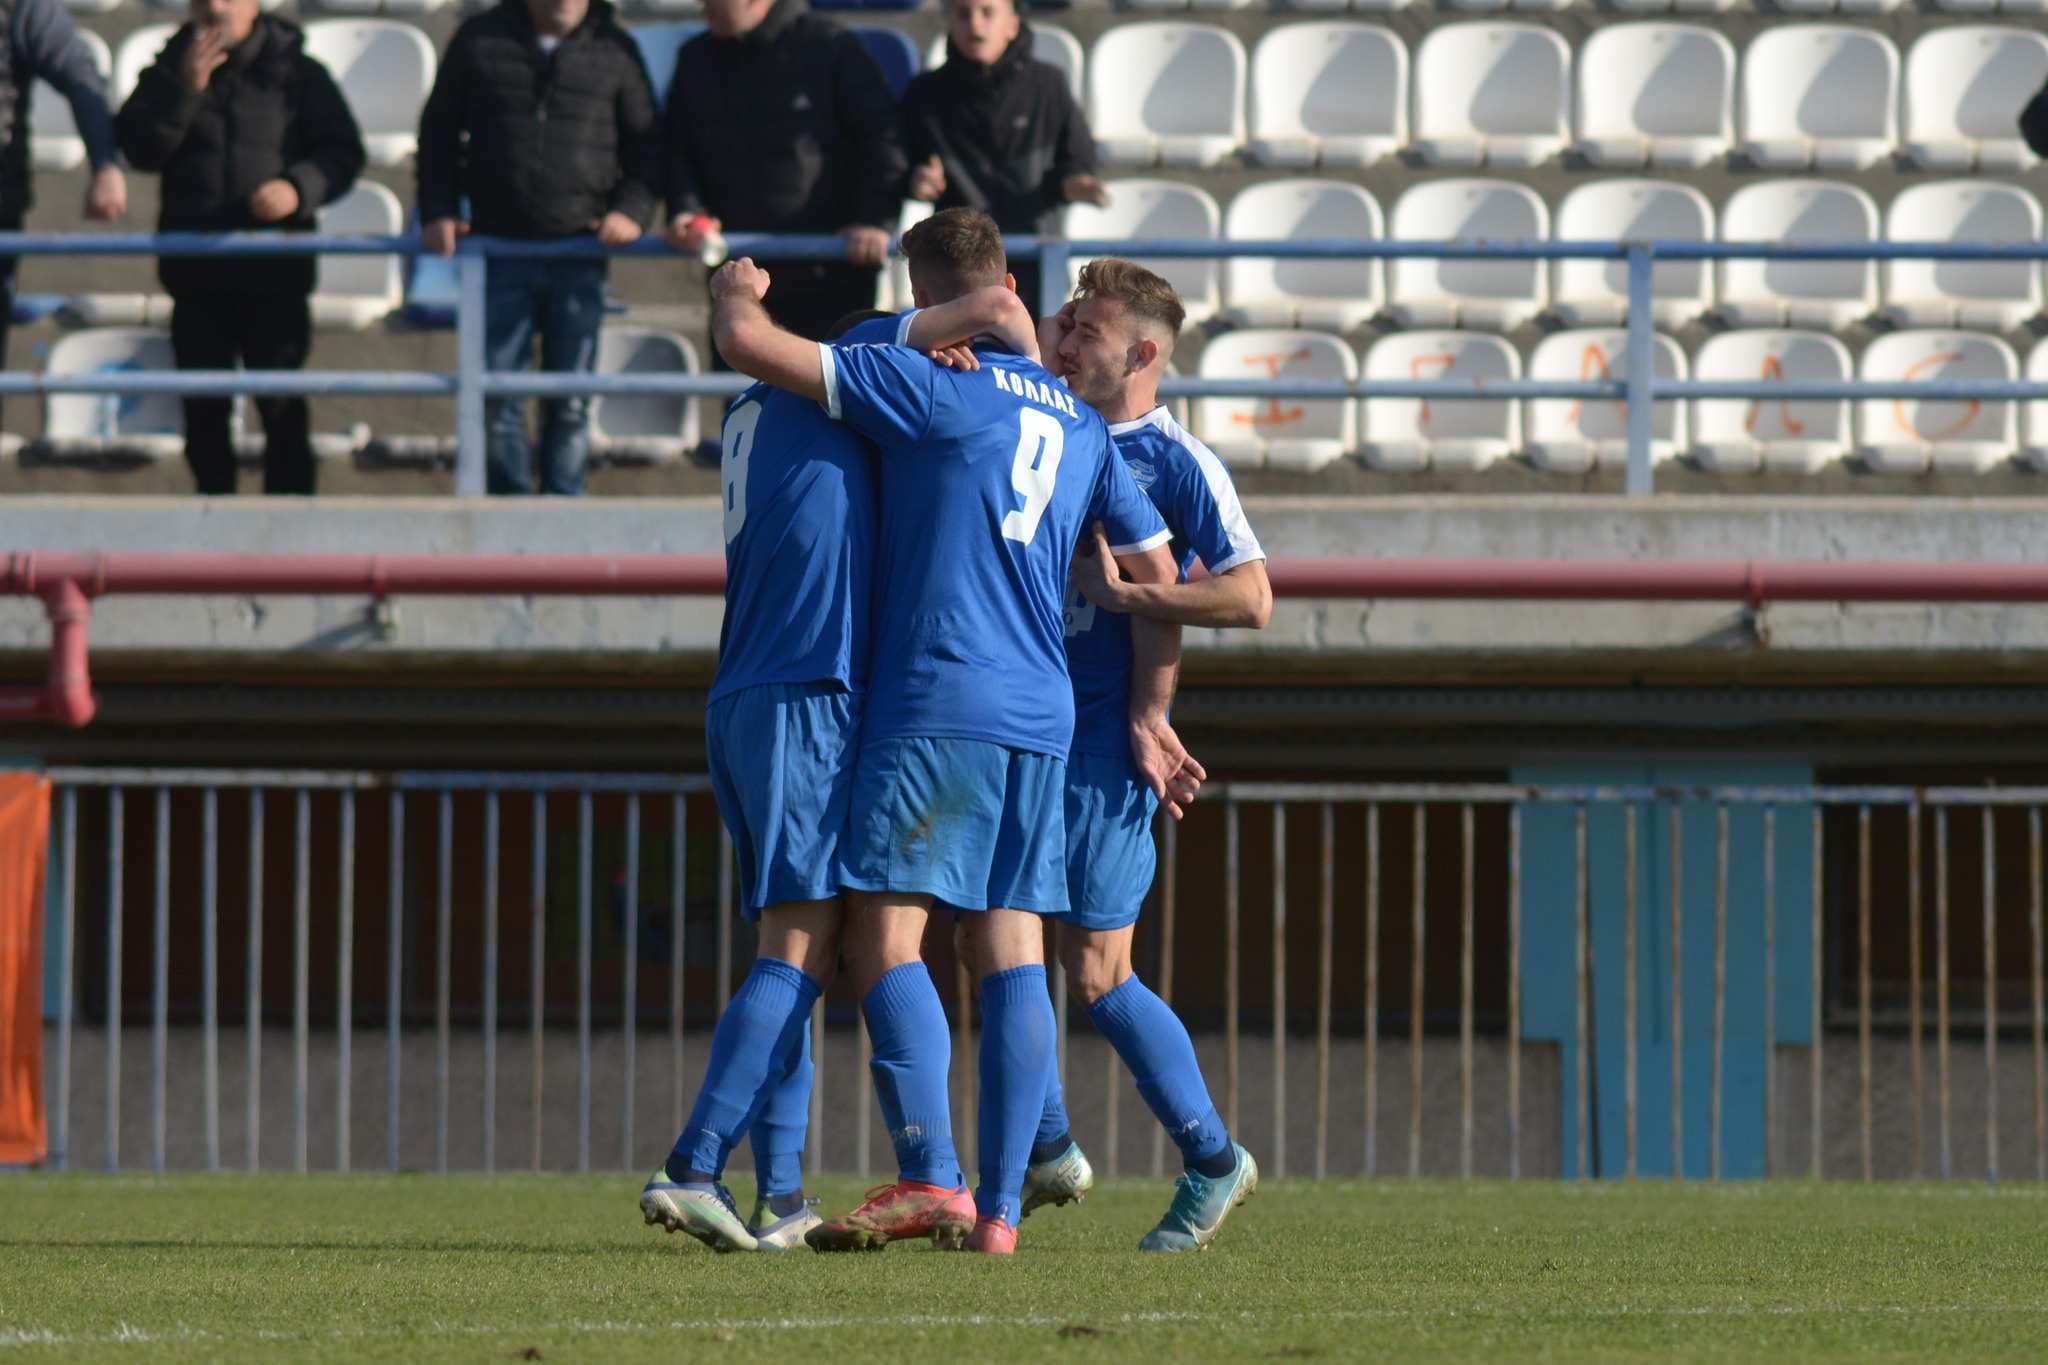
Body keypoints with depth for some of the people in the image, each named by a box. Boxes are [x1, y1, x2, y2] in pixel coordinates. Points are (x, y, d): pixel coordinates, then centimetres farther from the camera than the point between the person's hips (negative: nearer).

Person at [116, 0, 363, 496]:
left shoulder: (297, 73, 5)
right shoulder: (169, 71, 9)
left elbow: (343, 152, 3)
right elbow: (140, 148, -4)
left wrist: (299, 189, -15)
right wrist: (186, 88, -14)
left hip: (274, 273, -2)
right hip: (197, 277, 2)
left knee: (282, 408, -5)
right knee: (204, 410, 5)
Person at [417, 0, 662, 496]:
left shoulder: (615, 50, 4)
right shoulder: (479, 41, 4)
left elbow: (647, 143, 11)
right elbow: (438, 133, 12)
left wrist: (632, 210, -5)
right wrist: (438, 212, 1)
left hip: (580, 253, 0)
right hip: (500, 250, 0)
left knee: (570, 401, 3)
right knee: (497, 398, -1)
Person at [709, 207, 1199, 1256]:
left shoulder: (930, 387, -4)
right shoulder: (1081, 426, 17)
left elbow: (745, 343, -7)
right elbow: (1159, 577, 21)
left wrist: (736, 290, 16)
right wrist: (1148, 717, 28)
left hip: (935, 708, -7)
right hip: (1040, 718, 7)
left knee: (886, 937, -7)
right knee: (1011, 951, 4)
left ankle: (931, 1179, -20)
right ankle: (1000, 1208, 1)